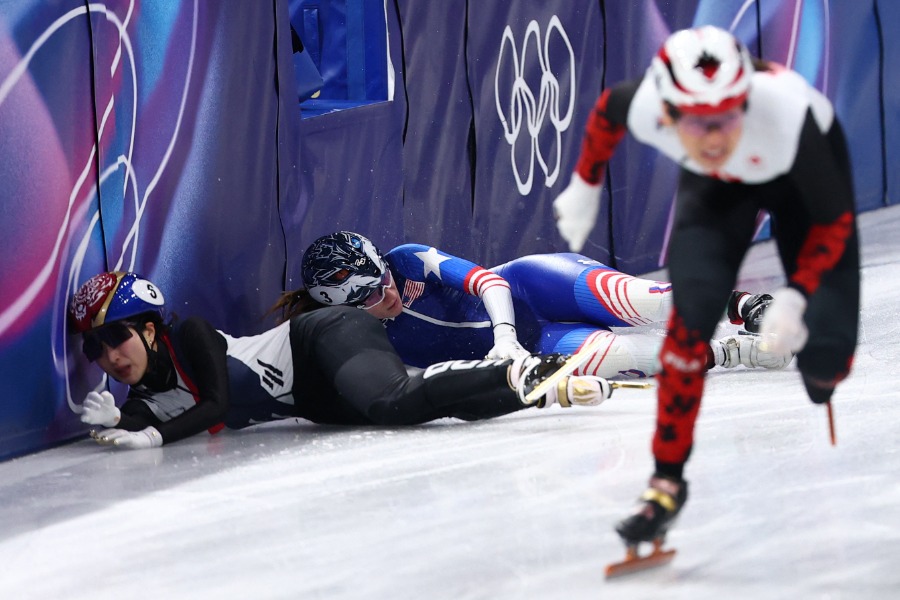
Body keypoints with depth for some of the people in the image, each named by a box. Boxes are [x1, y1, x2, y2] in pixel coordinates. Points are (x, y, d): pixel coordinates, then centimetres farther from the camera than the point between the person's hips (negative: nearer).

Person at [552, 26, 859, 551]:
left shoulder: (789, 114, -43)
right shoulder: (646, 108, -35)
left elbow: (834, 221, -26)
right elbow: (606, 110, -7)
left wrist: (795, 296, -37)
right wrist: (585, 187, 6)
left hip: (803, 173, -2)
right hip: (716, 185, 2)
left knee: (823, 357, -12)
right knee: (694, 307, -24)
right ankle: (668, 478, -10)